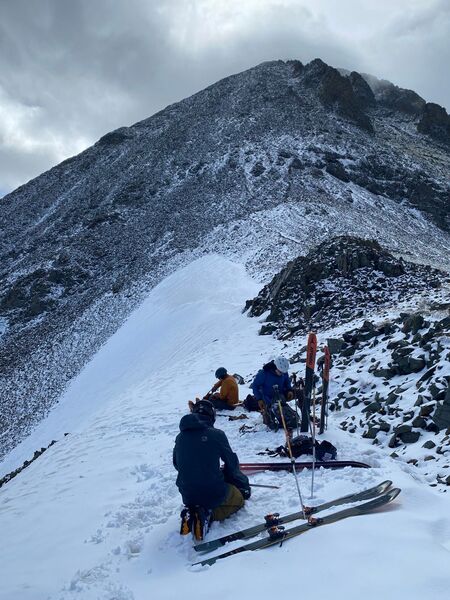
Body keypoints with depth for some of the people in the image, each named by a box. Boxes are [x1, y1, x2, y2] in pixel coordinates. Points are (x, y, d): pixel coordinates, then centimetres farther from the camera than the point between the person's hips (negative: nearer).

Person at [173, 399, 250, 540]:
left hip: (187, 496, 5)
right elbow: (232, 463, -3)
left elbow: (177, 465, 11)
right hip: (214, 494, -5)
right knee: (239, 498, 24)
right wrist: (225, 475, 19)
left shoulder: (180, 437, -1)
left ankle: (192, 513, 1)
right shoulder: (216, 434, -12)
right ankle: (207, 514, -4)